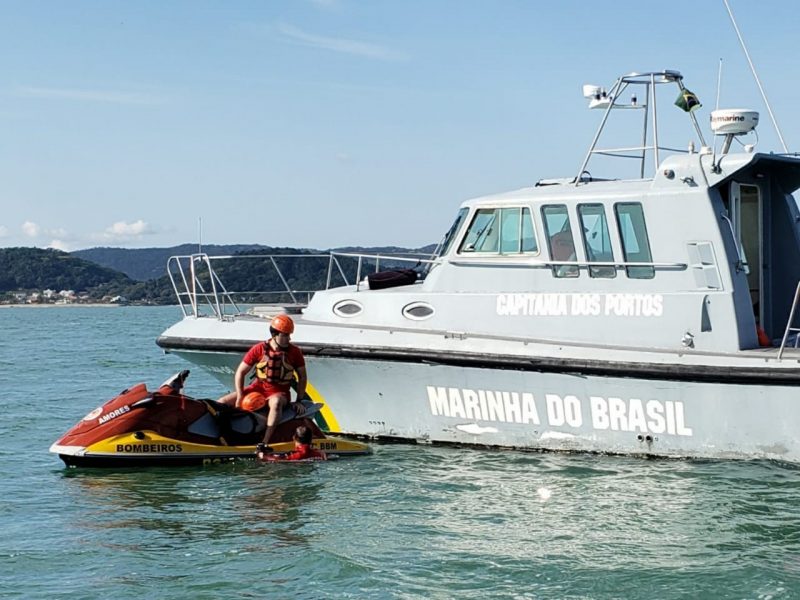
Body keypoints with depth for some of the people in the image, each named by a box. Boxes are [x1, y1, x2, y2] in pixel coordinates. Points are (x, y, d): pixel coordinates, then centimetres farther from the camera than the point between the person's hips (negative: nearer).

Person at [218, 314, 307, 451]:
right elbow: (240, 373, 0)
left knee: (276, 402, -41)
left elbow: (302, 377, 6)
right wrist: (240, 397, -10)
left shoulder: (295, 352, -4)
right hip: (257, 388, 2)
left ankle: (265, 443, -47)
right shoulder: (258, 349, -5)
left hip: (280, 393, -2)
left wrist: (299, 401, -3)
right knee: (222, 403, -13)